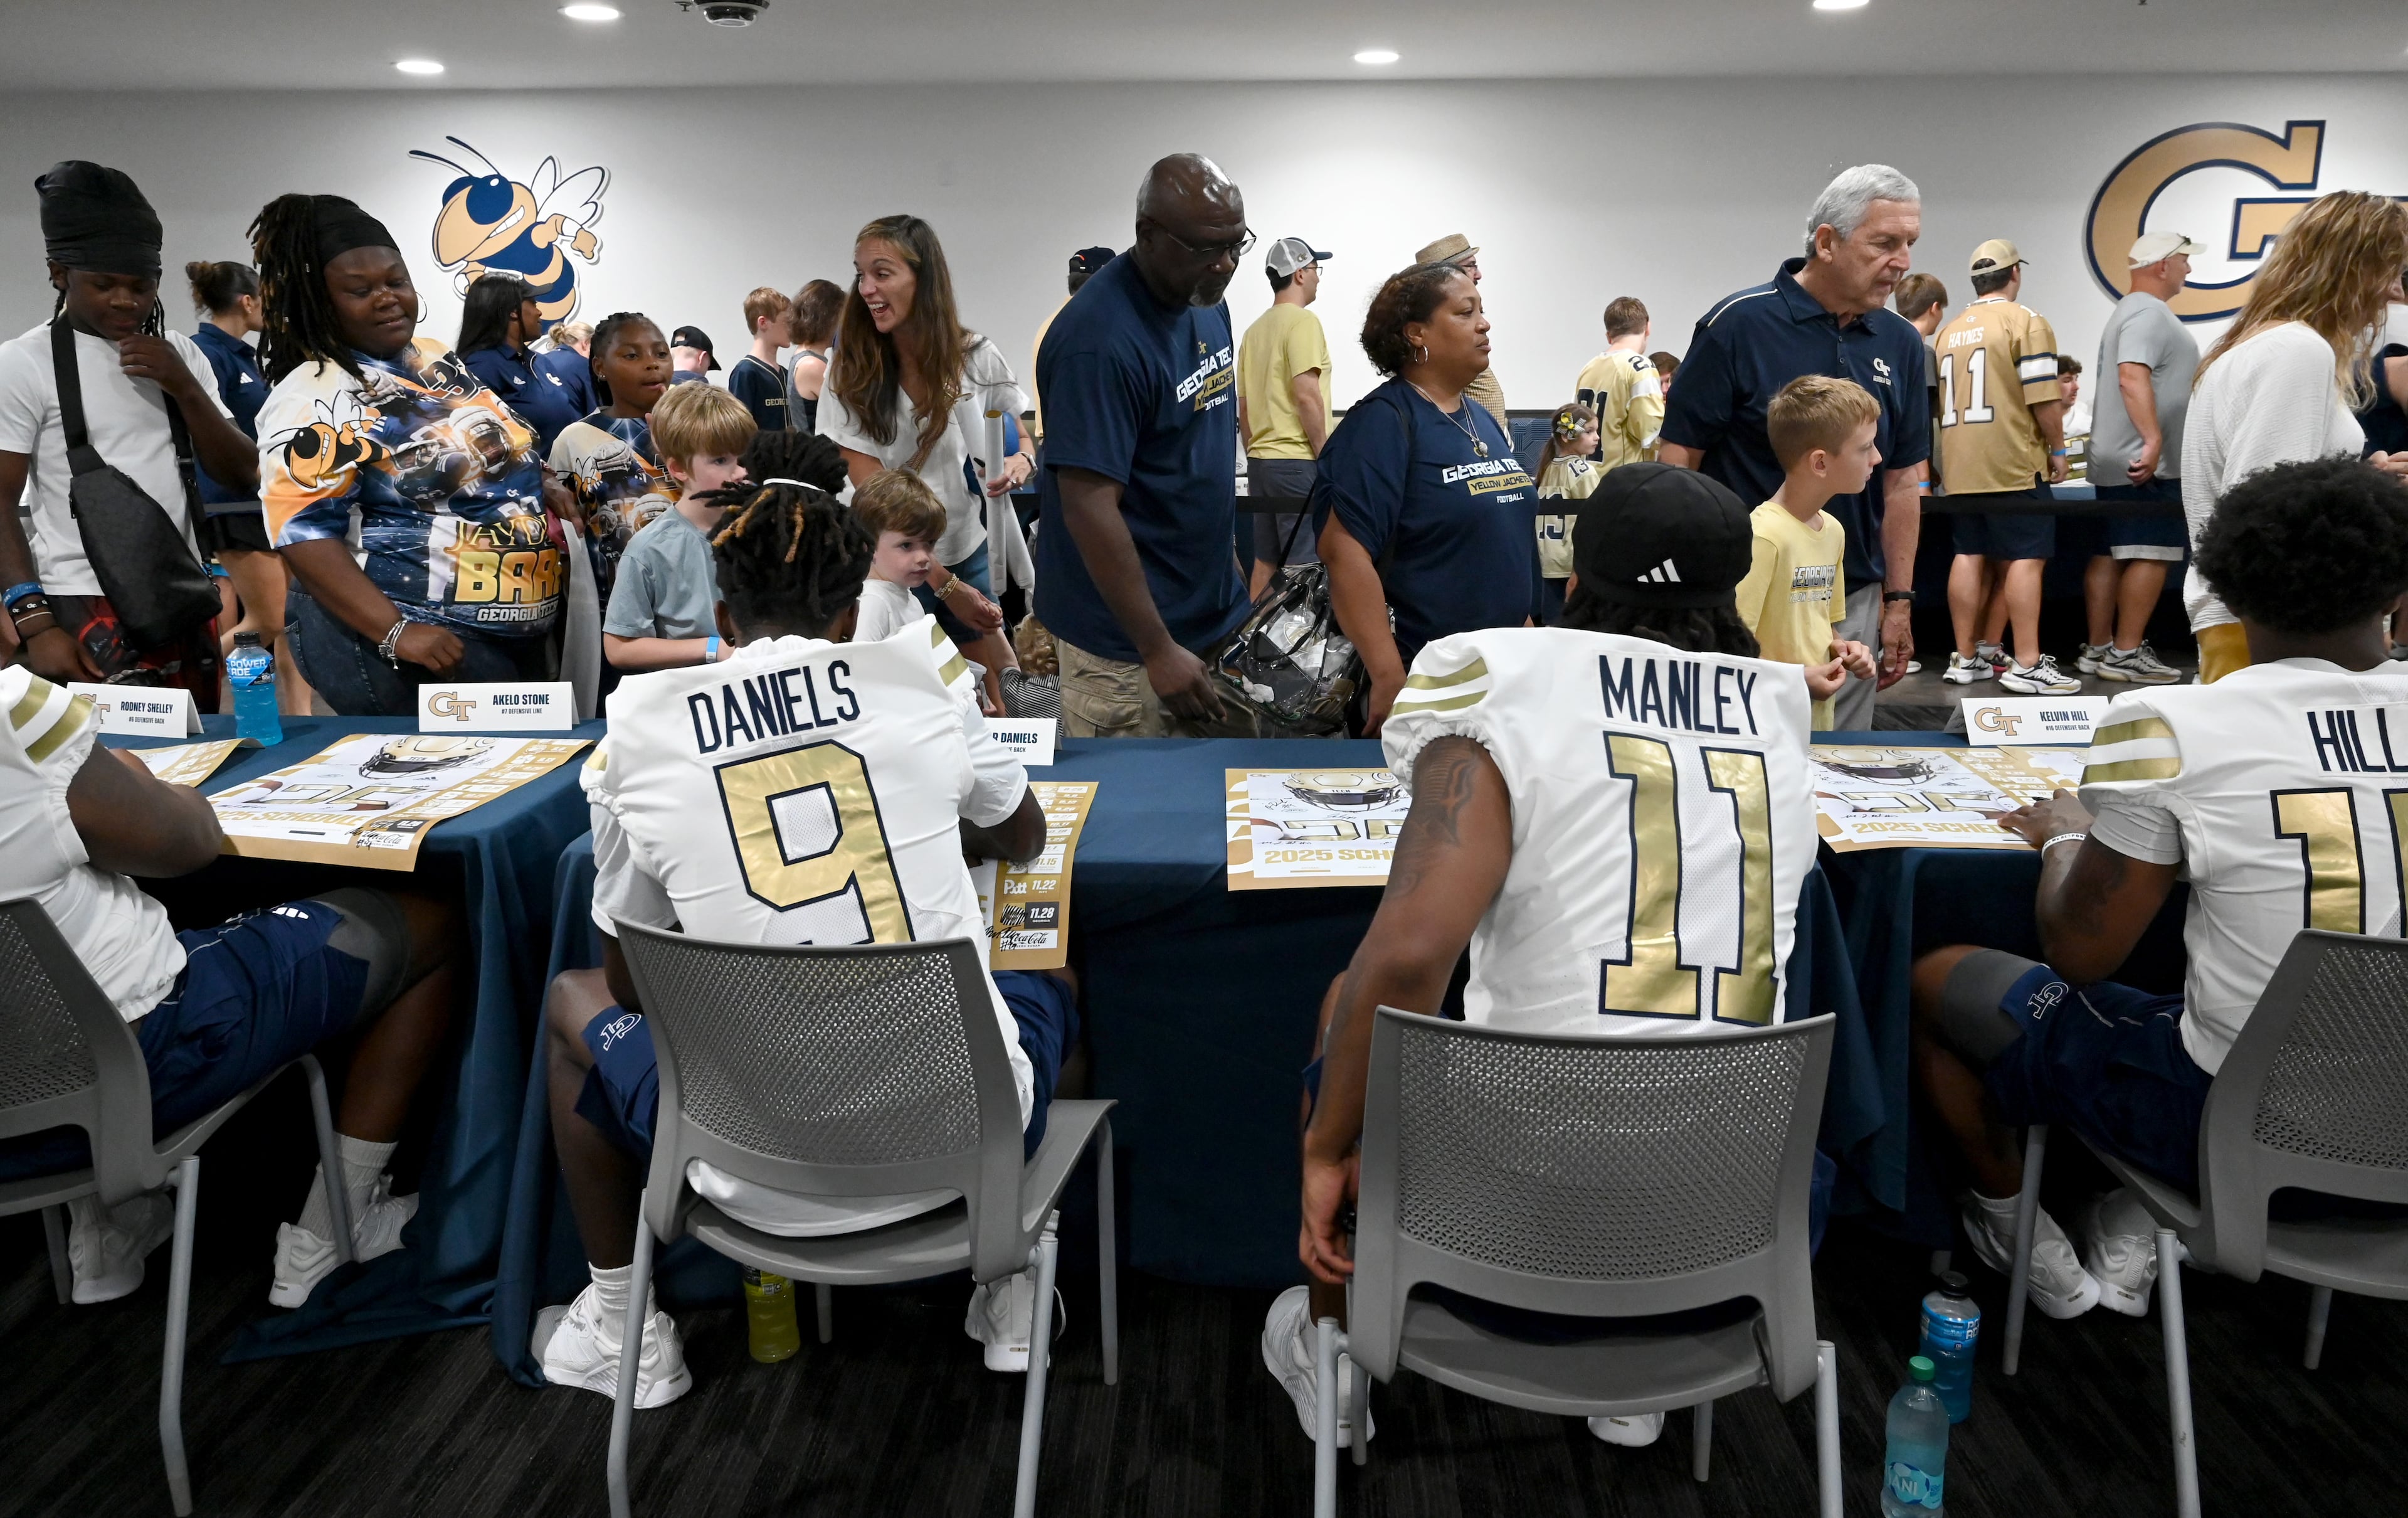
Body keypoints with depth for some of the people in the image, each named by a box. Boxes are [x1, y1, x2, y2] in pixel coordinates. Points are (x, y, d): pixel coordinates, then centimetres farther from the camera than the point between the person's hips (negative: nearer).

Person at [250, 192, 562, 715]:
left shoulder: (438, 359, 11)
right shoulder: (314, 398, -13)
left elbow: (504, 459, 23)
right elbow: (304, 532, -20)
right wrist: (396, 634, -28)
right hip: (428, 645, -8)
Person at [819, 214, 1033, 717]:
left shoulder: (977, 358, -7)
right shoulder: (851, 375, -11)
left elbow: (1030, 432, 8)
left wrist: (1023, 460, -18)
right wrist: (944, 584, -18)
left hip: (969, 554, 2)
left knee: (999, 704, 7)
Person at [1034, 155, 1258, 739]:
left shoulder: (1207, 303, 5)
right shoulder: (1101, 340, -22)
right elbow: (1088, 507, -24)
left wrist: (1229, 558, 17)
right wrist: (1159, 651, -22)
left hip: (1214, 612, 8)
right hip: (1127, 640, -8)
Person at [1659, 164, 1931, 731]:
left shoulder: (1901, 343, 6)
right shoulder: (1737, 325, -10)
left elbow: (1902, 481, 11)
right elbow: (1677, 461, -9)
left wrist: (1899, 601, 7)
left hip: (1853, 604, 5)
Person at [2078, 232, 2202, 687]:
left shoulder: (2131, 310, 22)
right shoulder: (2149, 313, -12)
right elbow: (2132, 378, -26)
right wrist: (2153, 439, -31)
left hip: (2115, 461, 11)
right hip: (2145, 464, -11)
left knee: (2109, 554, 10)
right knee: (2151, 556, -8)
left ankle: (2097, 649, 13)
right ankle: (2126, 654, -7)